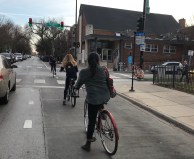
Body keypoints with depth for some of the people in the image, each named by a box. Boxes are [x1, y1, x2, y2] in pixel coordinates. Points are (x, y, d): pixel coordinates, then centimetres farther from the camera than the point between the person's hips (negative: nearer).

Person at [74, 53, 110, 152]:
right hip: (105, 97, 4)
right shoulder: (103, 70, 7)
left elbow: (79, 83, 14)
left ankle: (88, 145, 14)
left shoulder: (84, 72, 1)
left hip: (93, 99, -3)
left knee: (91, 120, 4)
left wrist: (76, 87, 36)